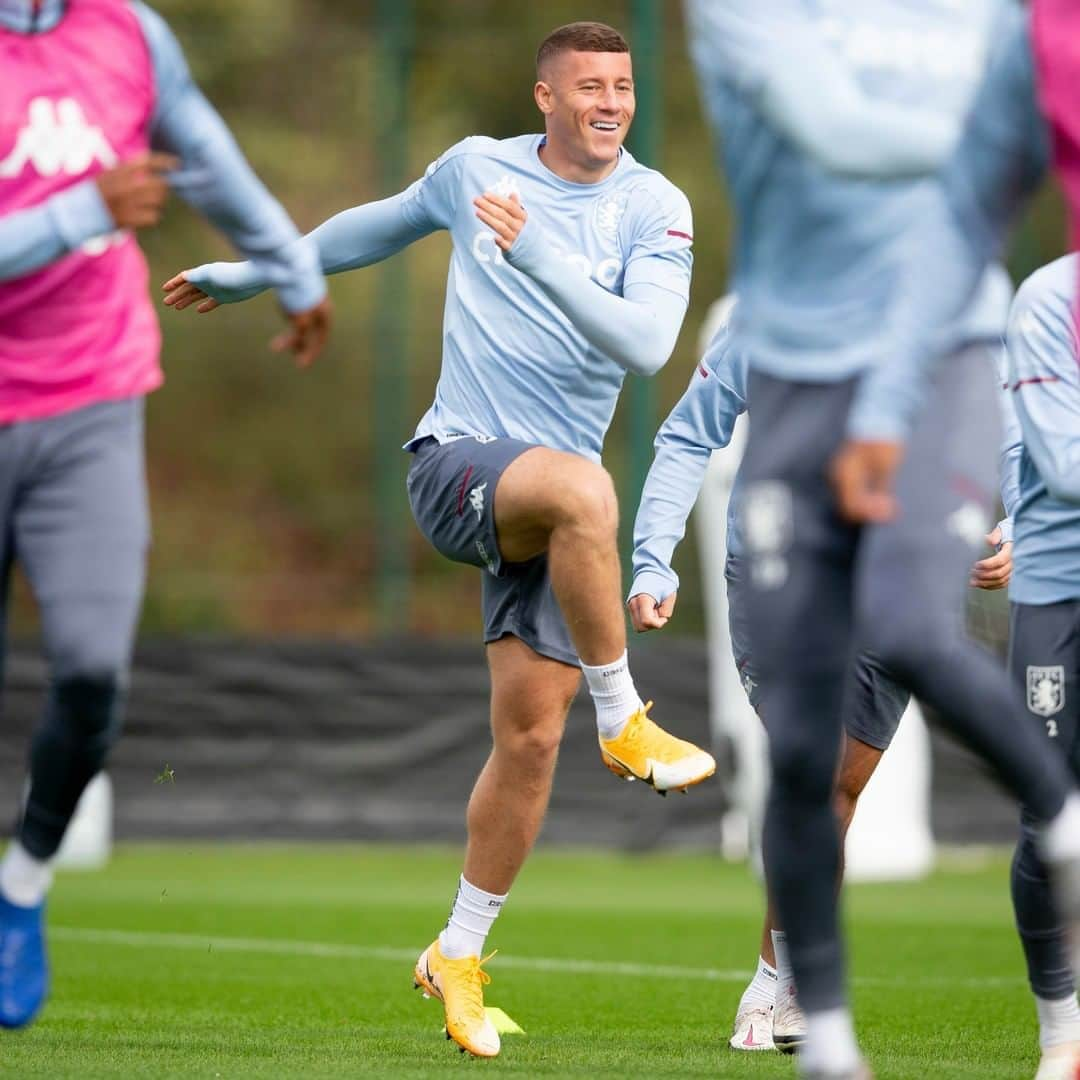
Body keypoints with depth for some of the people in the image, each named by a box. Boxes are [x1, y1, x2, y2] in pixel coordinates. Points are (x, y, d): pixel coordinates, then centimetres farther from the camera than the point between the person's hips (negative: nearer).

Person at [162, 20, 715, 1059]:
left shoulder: (654, 207, 0)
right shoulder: (475, 167, 4)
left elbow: (646, 344, -16)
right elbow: (381, 225, 25)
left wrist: (536, 251, -26)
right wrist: (252, 275, 35)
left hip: (547, 508, 2)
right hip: (455, 462, -2)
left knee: (529, 735, -5)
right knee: (581, 487, -37)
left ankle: (458, 955, 13)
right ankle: (623, 721, -22)